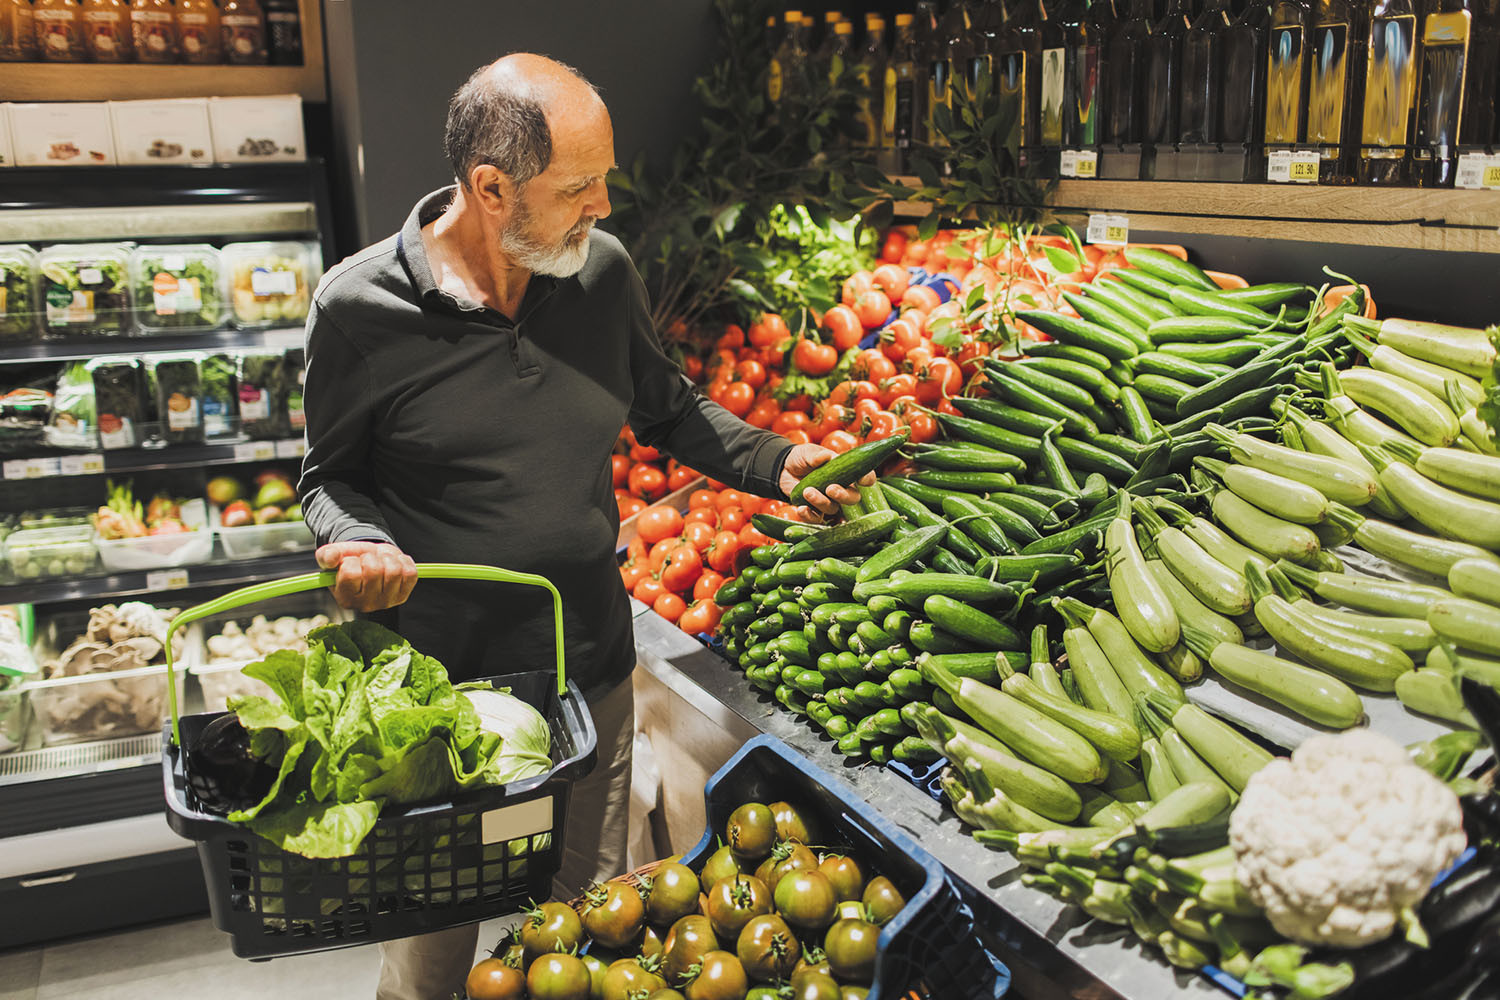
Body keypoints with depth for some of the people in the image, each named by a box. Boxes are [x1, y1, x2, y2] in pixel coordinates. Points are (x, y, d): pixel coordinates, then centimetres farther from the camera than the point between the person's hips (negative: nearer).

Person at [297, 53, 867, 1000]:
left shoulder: (604, 269, -2)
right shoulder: (362, 306, -13)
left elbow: (669, 408, 14)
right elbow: (331, 476, 0)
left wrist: (773, 461, 3)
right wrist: (360, 543, -21)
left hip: (592, 670, 4)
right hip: (442, 684, -3)